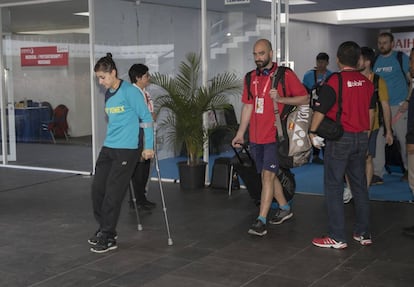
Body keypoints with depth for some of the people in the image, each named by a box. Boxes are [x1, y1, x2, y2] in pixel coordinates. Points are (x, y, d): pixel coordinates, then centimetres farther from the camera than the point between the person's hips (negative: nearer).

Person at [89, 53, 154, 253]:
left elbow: (146, 117, -9)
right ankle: (103, 229, 24)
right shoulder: (107, 94, 12)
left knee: (113, 193, -6)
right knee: (98, 188, 7)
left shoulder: (130, 92, -11)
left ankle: (108, 238, 5)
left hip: (126, 149, -8)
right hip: (108, 148, 8)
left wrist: (148, 146, -10)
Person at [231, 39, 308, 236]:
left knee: (268, 175, -10)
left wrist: (281, 99, -19)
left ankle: (261, 221, -9)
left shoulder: (285, 75, -6)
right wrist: (240, 133, 13)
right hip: (255, 137, 6)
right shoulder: (251, 77, 11)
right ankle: (284, 208, 33)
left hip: (274, 136, -6)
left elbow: (304, 98, -5)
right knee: (268, 175, 14)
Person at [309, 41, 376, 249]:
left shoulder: (334, 81, -13)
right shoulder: (367, 83, 6)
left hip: (339, 138, -6)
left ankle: (337, 237, 1)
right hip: (361, 138, 6)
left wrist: (312, 132, 3)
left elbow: (320, 110, -11)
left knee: (334, 186, 0)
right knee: (360, 185, 14)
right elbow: (371, 111, 15)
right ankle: (363, 233, 21)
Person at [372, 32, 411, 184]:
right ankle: (377, 174, 2)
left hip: (399, 106, -3)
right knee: (377, 140, -2)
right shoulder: (375, 61, 10)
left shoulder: (401, 58, -1)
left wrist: (408, 101, -12)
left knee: (405, 140, 4)